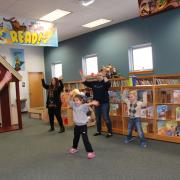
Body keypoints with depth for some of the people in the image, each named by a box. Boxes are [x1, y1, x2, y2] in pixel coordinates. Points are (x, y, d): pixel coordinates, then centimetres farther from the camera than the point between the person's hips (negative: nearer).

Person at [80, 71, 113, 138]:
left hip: (104, 103, -6)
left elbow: (108, 83, -30)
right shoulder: (94, 83, 8)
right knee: (97, 118, 15)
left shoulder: (105, 83, -7)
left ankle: (110, 132, 8)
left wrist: (104, 76, -36)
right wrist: (82, 75, 0)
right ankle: (98, 131, 30)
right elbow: (85, 82, 8)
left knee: (106, 118, -3)